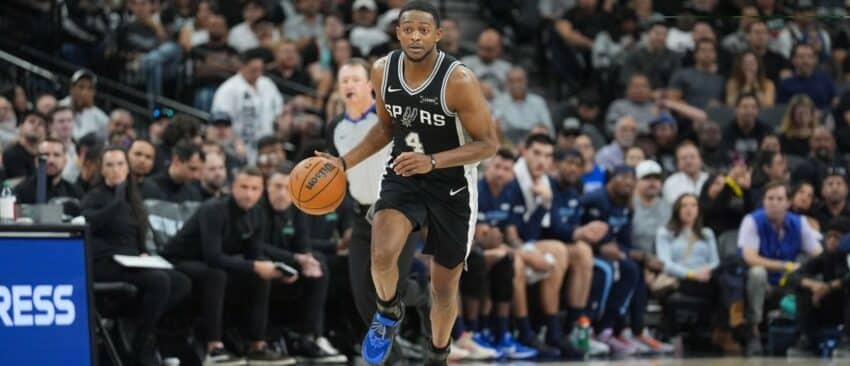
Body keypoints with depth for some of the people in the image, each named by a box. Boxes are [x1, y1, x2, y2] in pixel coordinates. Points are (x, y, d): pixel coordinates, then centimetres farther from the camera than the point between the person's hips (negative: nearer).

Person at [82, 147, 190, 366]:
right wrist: (118, 199, -30)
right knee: (159, 281, -30)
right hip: (105, 264, -7)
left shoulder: (131, 198, 19)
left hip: (131, 263, 7)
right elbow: (89, 222, -24)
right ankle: (144, 347, -19)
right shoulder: (95, 197, -2)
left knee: (182, 284, -14)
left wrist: (143, 253, 7)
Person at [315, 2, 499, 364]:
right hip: (403, 177, 2)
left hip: (451, 188, -2)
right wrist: (345, 162, 0)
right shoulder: (383, 71, -9)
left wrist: (432, 161, -31)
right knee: (381, 255, -26)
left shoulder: (459, 81, -25)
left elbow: (488, 143, -19)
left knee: (444, 289, 11)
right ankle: (389, 312, 7)